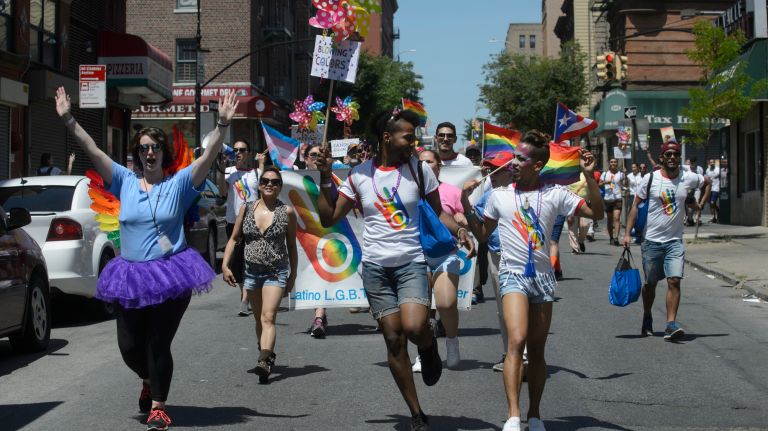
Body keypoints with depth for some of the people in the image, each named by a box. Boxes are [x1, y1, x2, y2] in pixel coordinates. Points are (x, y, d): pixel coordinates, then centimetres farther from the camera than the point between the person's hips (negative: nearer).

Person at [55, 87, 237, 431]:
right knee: (129, 346, 9)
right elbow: (92, 150, -1)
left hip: (171, 275, -3)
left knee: (158, 343, 0)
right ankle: (149, 380, 42)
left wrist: (223, 124, -26)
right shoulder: (125, 182, 4)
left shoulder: (179, 183, -2)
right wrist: (68, 121, -10)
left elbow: (209, 156, -13)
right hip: (130, 276, 3)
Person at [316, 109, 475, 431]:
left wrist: (458, 230, -10)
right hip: (375, 267, 1)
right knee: (394, 341, 1)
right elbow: (328, 218, 3)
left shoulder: (420, 170, -1)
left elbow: (438, 212, 10)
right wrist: (325, 179, -6)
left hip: (411, 262, -1)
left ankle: (429, 348, 12)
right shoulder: (360, 175, 1)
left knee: (414, 327, -26)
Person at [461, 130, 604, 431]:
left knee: (537, 350, 9)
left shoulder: (554, 195, 3)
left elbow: (596, 212, -1)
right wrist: (466, 208, 3)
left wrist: (589, 176, -10)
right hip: (513, 274, -2)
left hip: (543, 277, 2)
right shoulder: (499, 196, 6)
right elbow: (482, 234, 17)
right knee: (516, 341, -22)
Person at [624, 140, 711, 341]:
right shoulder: (650, 179, -5)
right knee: (650, 283, 11)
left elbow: (708, 183, 22)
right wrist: (627, 233, -5)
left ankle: (671, 324, -15)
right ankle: (647, 318, 32)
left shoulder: (688, 178, 0)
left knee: (674, 280, -14)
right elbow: (635, 206, 0)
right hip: (651, 240, -1)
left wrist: (700, 203, 12)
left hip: (675, 241, 1)